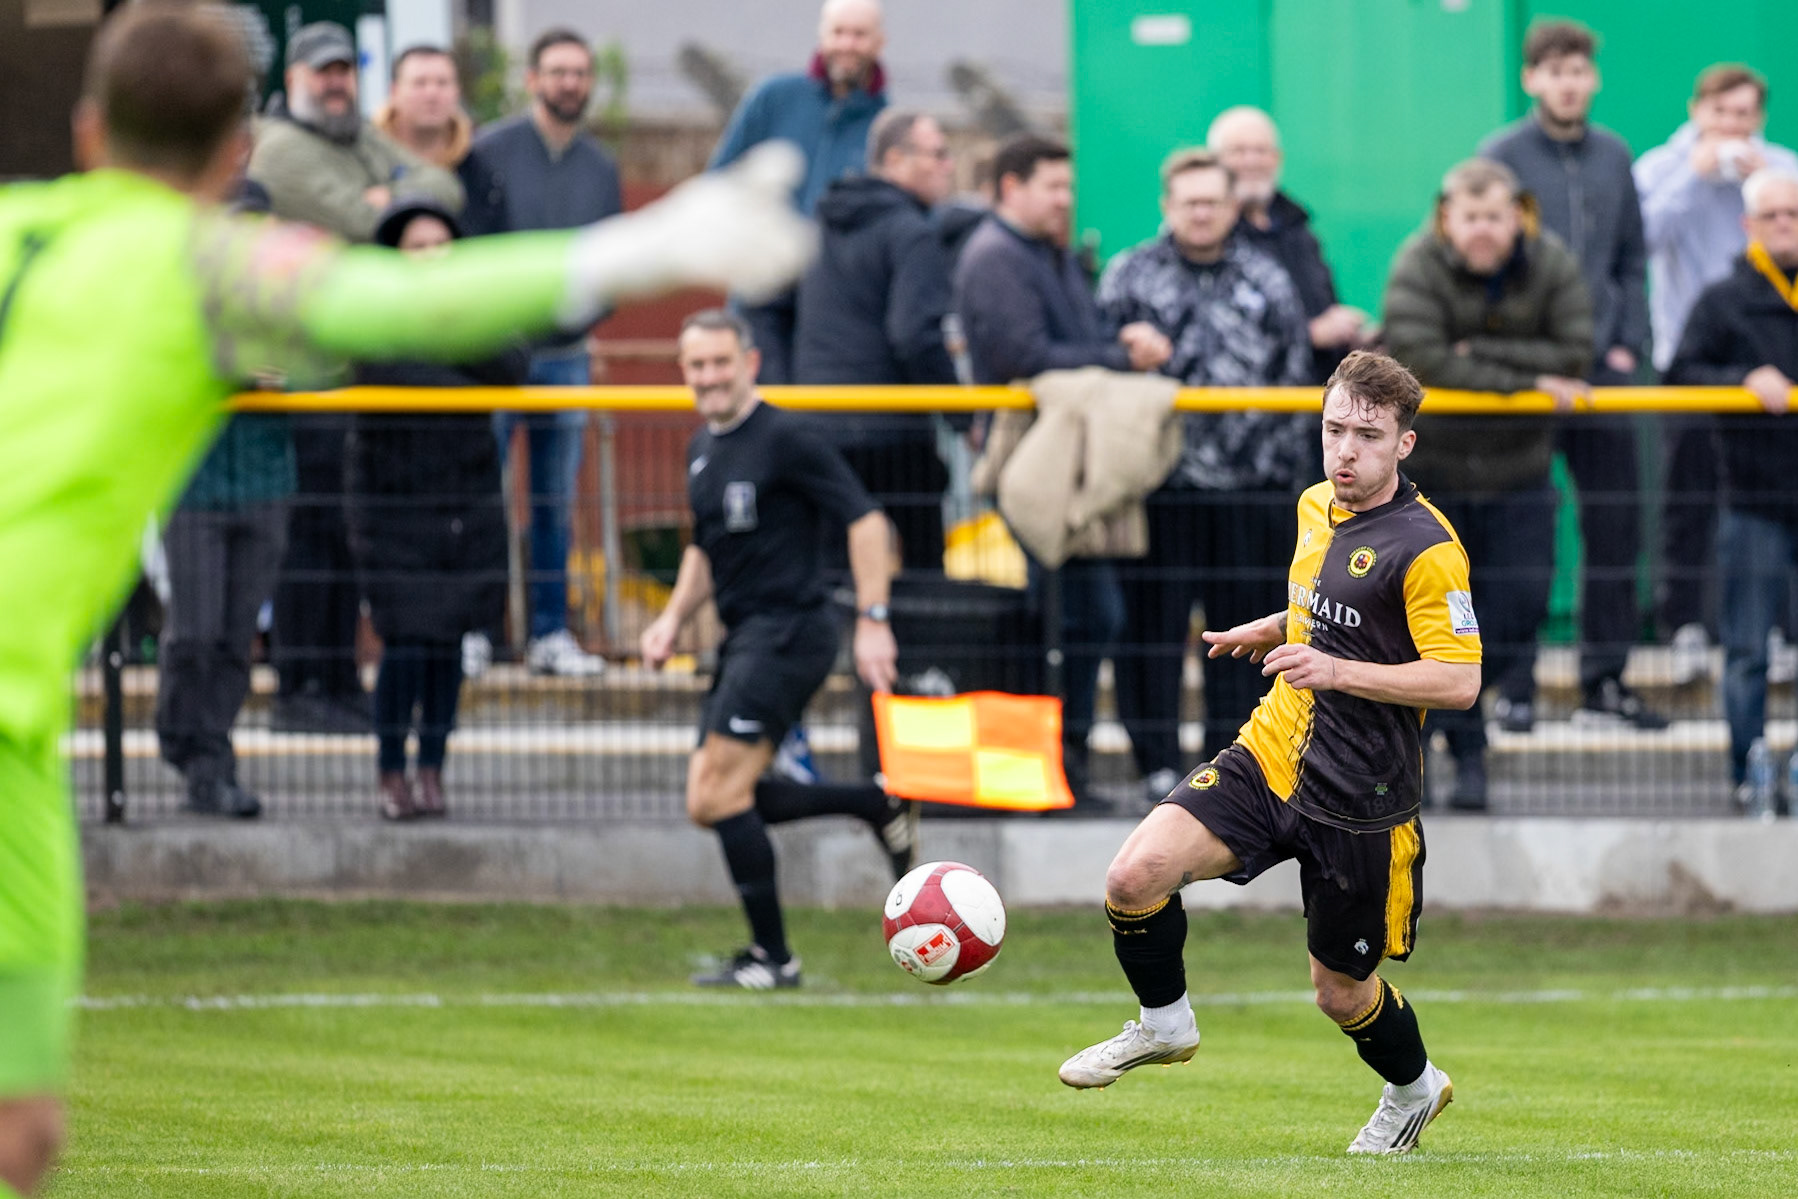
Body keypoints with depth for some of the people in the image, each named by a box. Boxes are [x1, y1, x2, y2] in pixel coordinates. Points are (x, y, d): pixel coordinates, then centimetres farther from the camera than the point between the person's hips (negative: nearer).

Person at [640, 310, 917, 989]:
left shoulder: (783, 440, -12)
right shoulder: (703, 449, 15)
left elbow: (864, 519, -14)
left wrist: (873, 620, -20)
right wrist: (674, 618, 14)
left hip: (788, 630, -9)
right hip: (744, 638, 9)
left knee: (722, 791, -13)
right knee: (708, 804, 7)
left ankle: (772, 958, -5)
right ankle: (879, 806, 17)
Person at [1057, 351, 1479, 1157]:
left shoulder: (1424, 547, -17)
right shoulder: (1317, 507, 7)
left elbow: (1460, 681, -20)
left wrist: (1338, 670, -25)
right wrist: (1273, 630, 16)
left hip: (1357, 801, -6)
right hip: (1270, 756, 6)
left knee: (1340, 990, 8)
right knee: (1135, 877, -15)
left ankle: (1413, 1089, 40)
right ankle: (1164, 1024, 12)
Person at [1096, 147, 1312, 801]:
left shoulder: (1268, 282, 12)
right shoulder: (1129, 277, 6)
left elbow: (1295, 378, 13)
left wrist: (1289, 472, 9)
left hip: (1252, 487, 2)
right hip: (1159, 486, -2)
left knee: (1246, 627, 5)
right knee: (1152, 627, -2)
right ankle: (1158, 763, 5)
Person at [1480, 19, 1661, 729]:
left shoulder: (1612, 158, 10)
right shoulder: (1502, 156, -5)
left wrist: (1628, 343, 4)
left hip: (1600, 368, 5)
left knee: (1616, 528, 4)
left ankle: (1606, 678, 11)